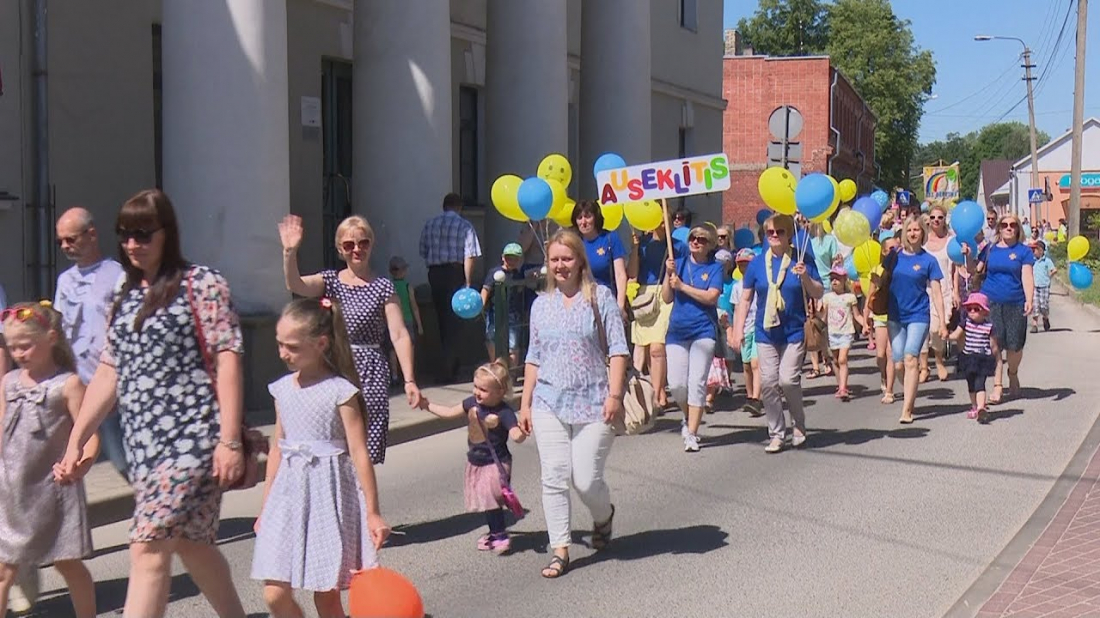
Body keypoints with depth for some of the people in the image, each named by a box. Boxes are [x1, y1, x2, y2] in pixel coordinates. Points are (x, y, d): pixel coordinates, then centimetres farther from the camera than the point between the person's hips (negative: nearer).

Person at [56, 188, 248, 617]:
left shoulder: (201, 284, -4)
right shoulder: (125, 296, 16)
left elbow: (227, 360, -10)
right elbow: (109, 373, 18)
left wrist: (230, 440, -17)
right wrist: (76, 441, 13)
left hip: (192, 437, -7)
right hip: (142, 442, 7)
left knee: (149, 548, -13)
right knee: (191, 545, 15)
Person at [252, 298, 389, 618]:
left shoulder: (340, 390, -9)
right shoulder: (282, 389, 7)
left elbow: (359, 453, -9)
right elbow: (277, 449, 15)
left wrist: (373, 513, -10)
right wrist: (265, 508, 18)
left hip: (330, 494, -5)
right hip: (289, 495, 5)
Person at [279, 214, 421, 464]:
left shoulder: (383, 287, 1)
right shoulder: (329, 281, 7)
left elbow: (399, 335, -4)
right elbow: (295, 285, -13)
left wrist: (409, 380, -10)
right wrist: (290, 252, -31)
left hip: (369, 370, -2)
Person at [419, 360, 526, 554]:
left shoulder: (504, 413, -22)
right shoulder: (472, 403, -2)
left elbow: (516, 435, -31)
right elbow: (450, 412, 11)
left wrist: (521, 433, -53)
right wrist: (427, 405, 12)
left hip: (495, 464, -7)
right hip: (475, 462, 7)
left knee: (492, 501, -12)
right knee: (485, 502, 15)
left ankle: (501, 536, 3)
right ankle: (495, 533, 30)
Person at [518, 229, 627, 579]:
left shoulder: (599, 297, 0)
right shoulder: (541, 304, 12)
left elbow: (617, 350, -3)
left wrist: (614, 395, -12)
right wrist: (525, 403, 13)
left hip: (592, 404, -3)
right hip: (549, 404, 4)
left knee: (586, 479, -5)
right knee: (553, 478, -2)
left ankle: (603, 516, 29)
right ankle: (559, 550, 7)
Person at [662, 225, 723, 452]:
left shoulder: (715, 267, 2)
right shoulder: (679, 263, 10)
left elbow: (711, 297, -12)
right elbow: (667, 298, 6)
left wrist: (682, 286, -12)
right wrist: (668, 274, -9)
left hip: (703, 331, -3)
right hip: (677, 330, 3)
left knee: (697, 383, -6)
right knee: (676, 384, -2)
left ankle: (691, 433, -2)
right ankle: (689, 417, 26)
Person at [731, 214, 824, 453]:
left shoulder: (802, 260, 0)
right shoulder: (757, 262, 6)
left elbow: (819, 293, 2)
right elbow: (745, 299, 10)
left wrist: (805, 277, -16)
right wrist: (738, 328, 4)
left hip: (795, 332, -3)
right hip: (766, 332, 3)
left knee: (788, 379, -12)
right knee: (768, 382, -2)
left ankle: (799, 424, 14)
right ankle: (777, 434, 10)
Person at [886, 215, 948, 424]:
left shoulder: (928, 260, -1)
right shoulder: (894, 257, 5)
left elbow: (936, 292, 0)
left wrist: (942, 322, -3)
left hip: (918, 315, -3)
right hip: (895, 316, 3)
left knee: (911, 359, -14)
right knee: (899, 364, 2)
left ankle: (907, 409, -13)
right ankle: (910, 397, 26)